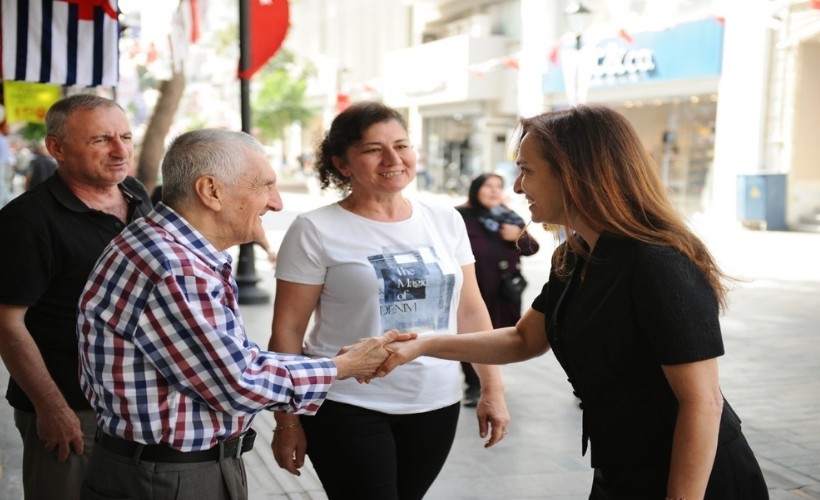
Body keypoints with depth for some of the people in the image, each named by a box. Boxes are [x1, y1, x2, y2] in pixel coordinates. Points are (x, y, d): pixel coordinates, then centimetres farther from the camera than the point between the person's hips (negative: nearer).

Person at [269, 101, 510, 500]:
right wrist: (288, 421, -6)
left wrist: (492, 389, 6)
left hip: (435, 404, 4)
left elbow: (470, 311, 10)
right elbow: (287, 330, -6)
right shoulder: (316, 231, -8)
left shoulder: (446, 221, 5)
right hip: (348, 408, -4)